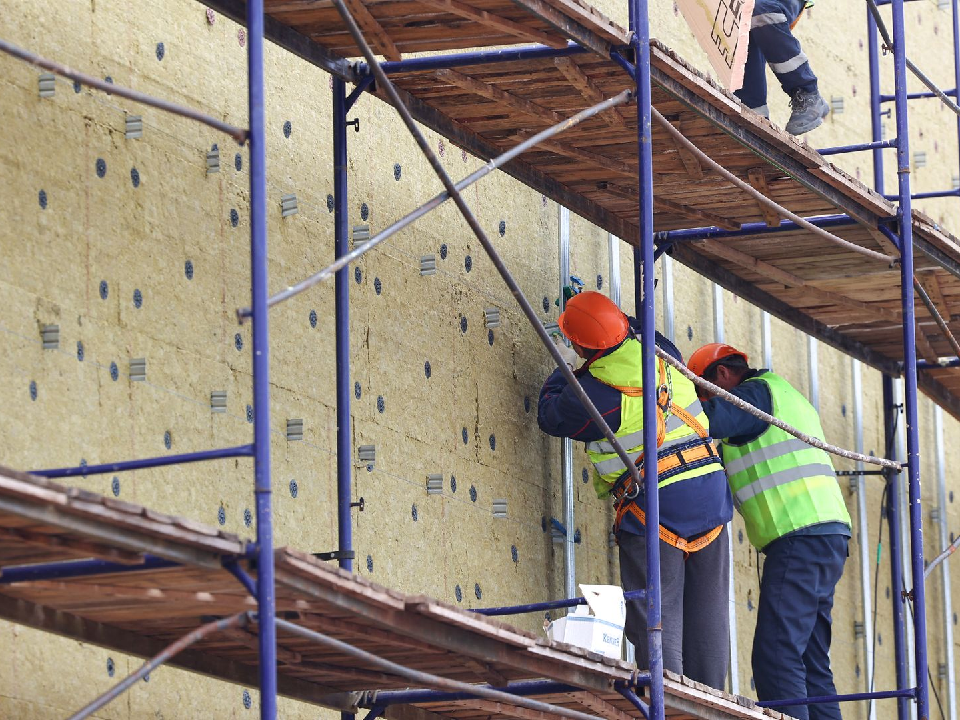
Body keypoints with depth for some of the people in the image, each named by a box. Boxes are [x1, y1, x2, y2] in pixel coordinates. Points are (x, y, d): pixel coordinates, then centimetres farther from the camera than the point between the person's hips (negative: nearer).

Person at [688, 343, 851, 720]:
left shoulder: (757, 392, -2)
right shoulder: (787, 397, 28)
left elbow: (703, 422, -19)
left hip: (799, 539, -10)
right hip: (827, 537, 10)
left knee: (776, 656, -15)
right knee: (810, 659, 9)